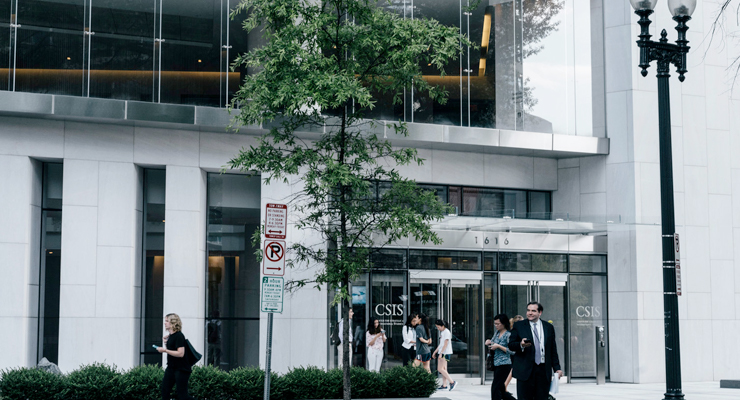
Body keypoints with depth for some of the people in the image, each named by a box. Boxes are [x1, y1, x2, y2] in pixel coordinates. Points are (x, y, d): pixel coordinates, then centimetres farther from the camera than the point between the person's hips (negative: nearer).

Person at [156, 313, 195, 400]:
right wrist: (166, 342, 8)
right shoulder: (170, 336, 11)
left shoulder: (179, 336, -17)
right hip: (171, 368, 9)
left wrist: (164, 350, -23)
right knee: (165, 390, 3)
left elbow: (180, 353, -25)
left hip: (181, 369, -9)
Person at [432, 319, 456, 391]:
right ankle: (444, 385, 7)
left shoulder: (446, 332, -11)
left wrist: (441, 353, -23)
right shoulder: (442, 332, 18)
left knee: (440, 369, -14)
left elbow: (445, 344, -18)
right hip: (441, 353, 10)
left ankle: (452, 382, -15)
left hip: (445, 353, -10)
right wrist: (435, 352, 24)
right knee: (443, 369, 7)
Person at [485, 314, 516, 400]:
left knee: (495, 388, -7)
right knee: (501, 389, 11)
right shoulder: (497, 333, 12)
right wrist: (489, 343, 1)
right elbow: (492, 346, 24)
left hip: (504, 364, -8)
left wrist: (498, 346, -18)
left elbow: (512, 351, -16)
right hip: (496, 364, 8)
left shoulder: (508, 335, -11)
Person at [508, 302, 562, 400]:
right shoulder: (518, 326, 6)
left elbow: (553, 350, 14)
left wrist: (557, 368, 9)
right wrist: (521, 345, -20)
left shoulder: (549, 327, 12)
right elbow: (511, 345, 1)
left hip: (544, 370, 2)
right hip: (525, 370, -2)